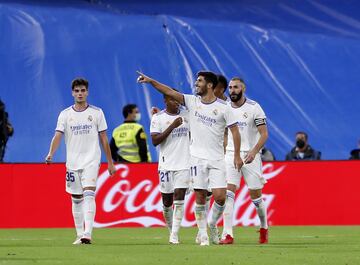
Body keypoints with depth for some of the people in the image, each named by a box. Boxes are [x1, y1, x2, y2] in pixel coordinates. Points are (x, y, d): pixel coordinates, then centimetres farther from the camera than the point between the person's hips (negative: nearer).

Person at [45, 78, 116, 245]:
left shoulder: (97, 113, 3)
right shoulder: (65, 114, 4)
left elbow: (103, 138, 7)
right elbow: (58, 136, -5)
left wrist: (110, 162, 8)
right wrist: (51, 154, -24)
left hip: (91, 160, -3)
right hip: (73, 162, 3)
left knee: (89, 195, -19)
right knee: (76, 199, 8)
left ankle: (87, 233, -27)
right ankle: (80, 235, 19)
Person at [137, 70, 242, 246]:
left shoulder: (223, 108, -4)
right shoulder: (192, 102, 4)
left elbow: (234, 131, -1)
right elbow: (170, 92, -2)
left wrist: (237, 156, -5)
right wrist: (150, 81, -11)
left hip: (216, 159, -2)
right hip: (197, 157, 2)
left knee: (220, 196, -9)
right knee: (200, 197, 0)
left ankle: (212, 224, 17)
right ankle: (202, 235, 8)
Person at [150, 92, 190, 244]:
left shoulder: (186, 115, 9)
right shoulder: (158, 118, -2)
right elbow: (155, 141, -13)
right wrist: (172, 126, -18)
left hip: (184, 163, 1)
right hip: (166, 164, -1)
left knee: (179, 199, -10)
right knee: (167, 202, 5)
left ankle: (174, 235, -11)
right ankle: (172, 230, 26)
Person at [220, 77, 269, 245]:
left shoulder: (254, 108, -6)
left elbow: (264, 134, -8)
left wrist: (254, 152, -21)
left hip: (250, 156, -3)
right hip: (230, 154, 3)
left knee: (256, 195, 4)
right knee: (228, 192, -13)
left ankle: (264, 228, 28)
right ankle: (228, 234, -18)